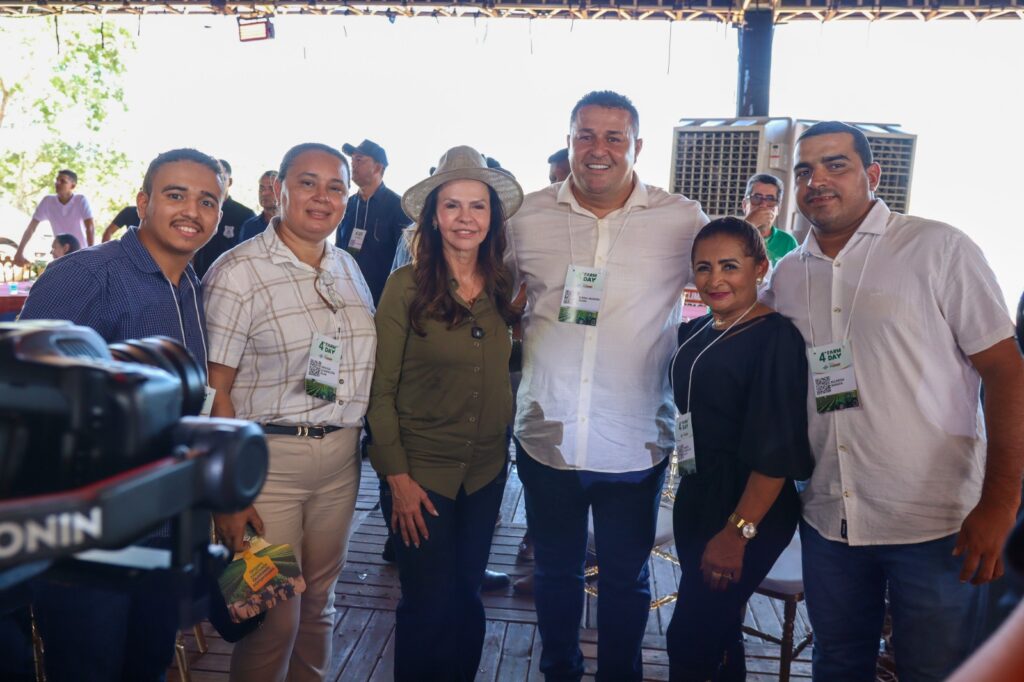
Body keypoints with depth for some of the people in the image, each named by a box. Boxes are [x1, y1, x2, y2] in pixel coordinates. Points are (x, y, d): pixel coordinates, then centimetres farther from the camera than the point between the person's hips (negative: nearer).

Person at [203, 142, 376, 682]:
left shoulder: (349, 267, 9)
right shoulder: (238, 271, -10)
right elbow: (214, 389, -12)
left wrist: (359, 444, 11)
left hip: (341, 457, 6)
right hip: (266, 458, -5)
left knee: (318, 603, 18)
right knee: (273, 615, 3)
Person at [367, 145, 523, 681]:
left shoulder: (504, 286, 0)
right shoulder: (406, 285, -12)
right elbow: (381, 390, -10)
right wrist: (397, 477, -12)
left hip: (487, 470, 4)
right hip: (421, 470, -4)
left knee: (467, 597, 18)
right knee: (428, 607, 7)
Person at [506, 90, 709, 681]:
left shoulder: (682, 221, -6)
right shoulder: (529, 216, 0)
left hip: (635, 446, -1)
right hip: (546, 437, 2)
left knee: (627, 579, 18)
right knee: (555, 571, 20)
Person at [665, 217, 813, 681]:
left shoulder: (776, 338, -15)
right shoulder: (694, 333, 8)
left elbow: (776, 450, -20)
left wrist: (738, 530, -21)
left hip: (749, 507, -7)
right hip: (695, 496, 8)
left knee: (689, 641, -2)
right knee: (716, 632, 19)